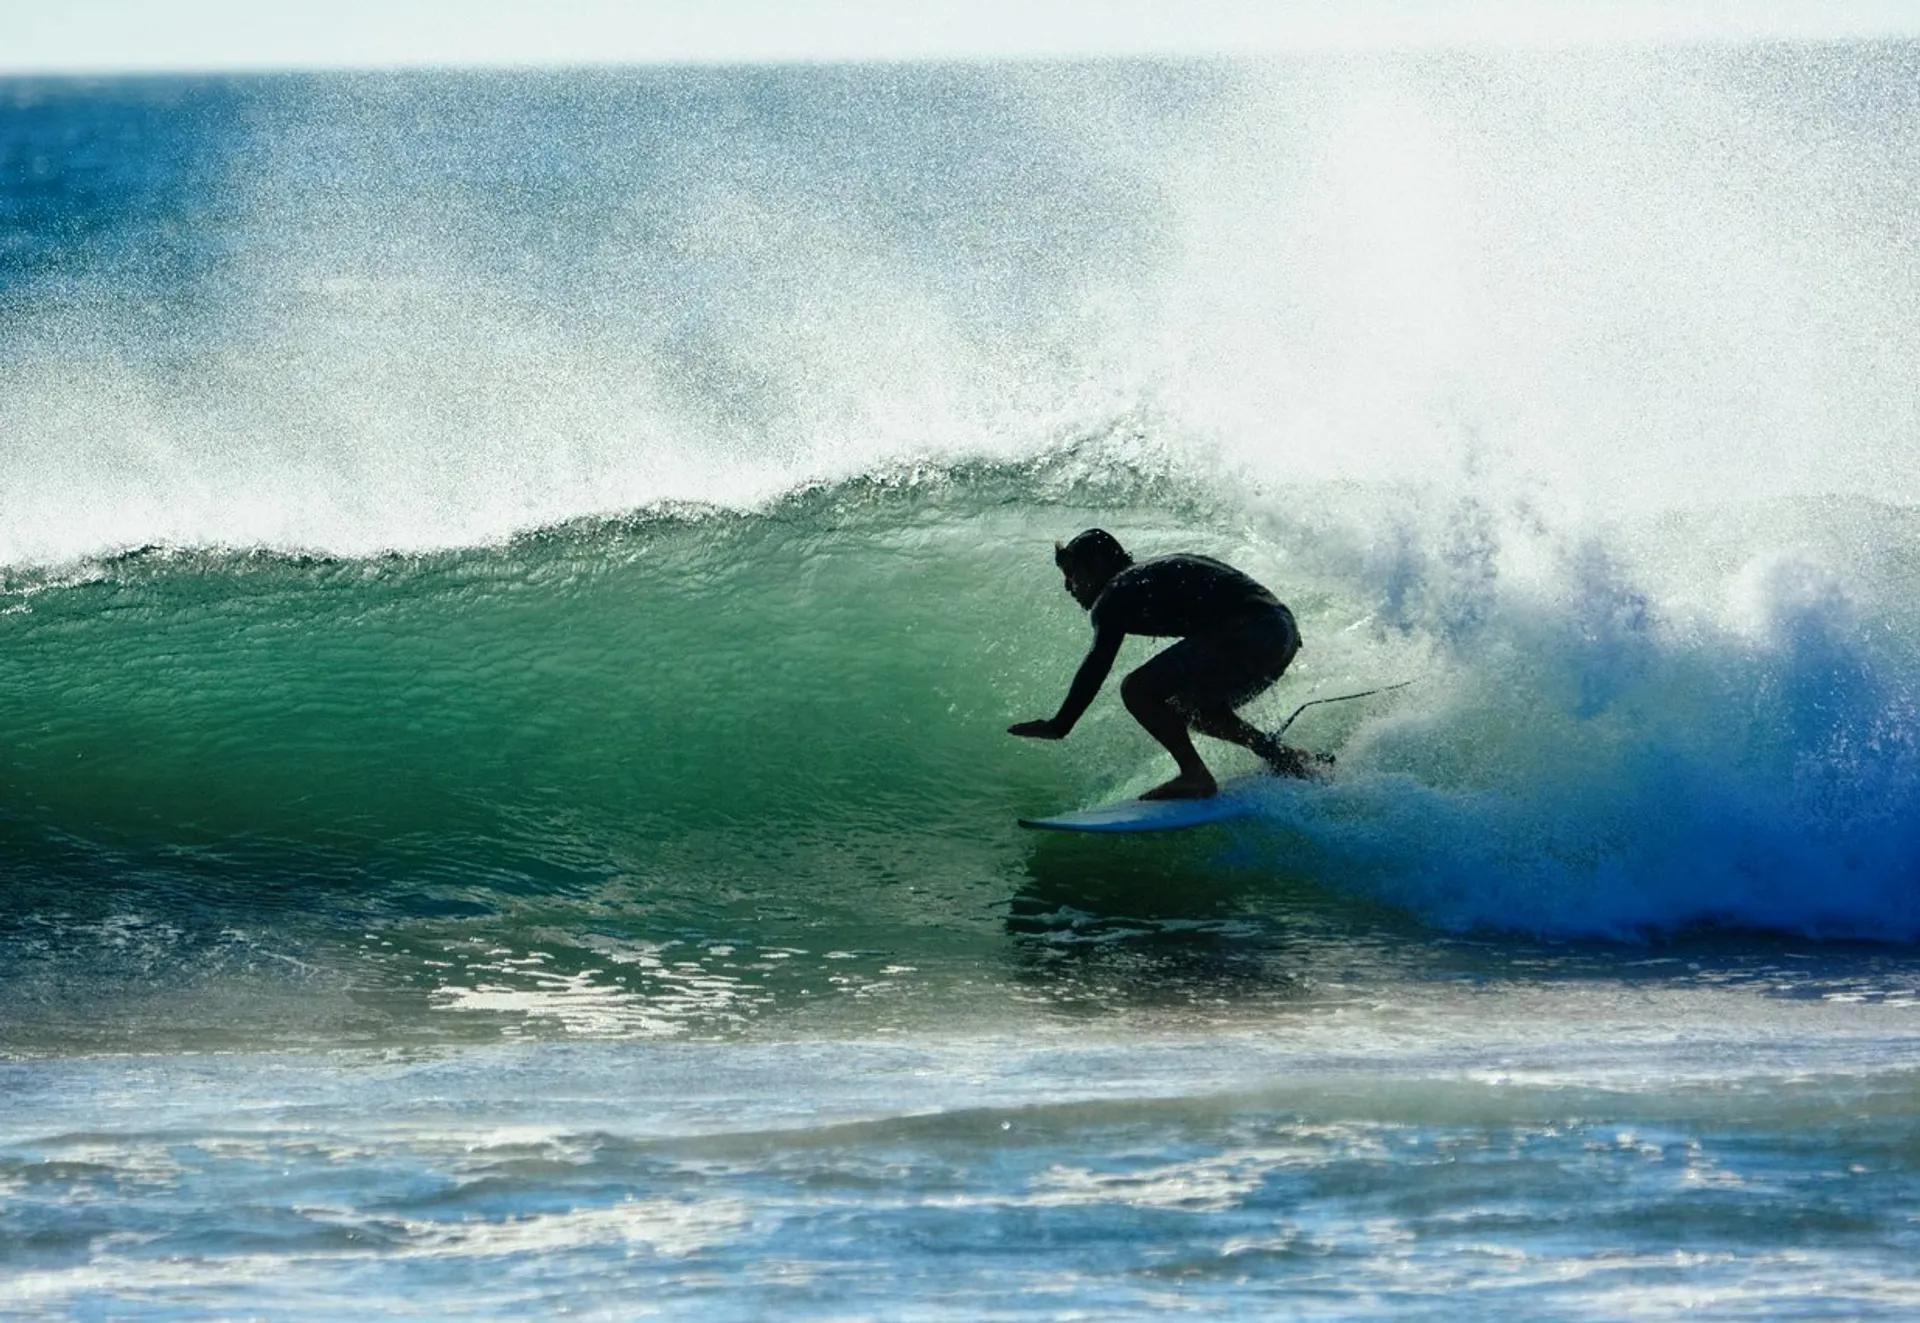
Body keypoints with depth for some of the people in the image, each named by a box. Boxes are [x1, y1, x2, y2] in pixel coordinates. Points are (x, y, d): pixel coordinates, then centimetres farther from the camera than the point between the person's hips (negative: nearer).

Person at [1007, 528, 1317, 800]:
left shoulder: (1117, 594, -1)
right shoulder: (1150, 575, 25)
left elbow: (1097, 665, -12)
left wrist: (1059, 726, -14)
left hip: (1247, 634, -10)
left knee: (1138, 690, -10)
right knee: (1182, 707, 25)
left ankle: (1196, 776, -15)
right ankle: (1280, 755, 18)